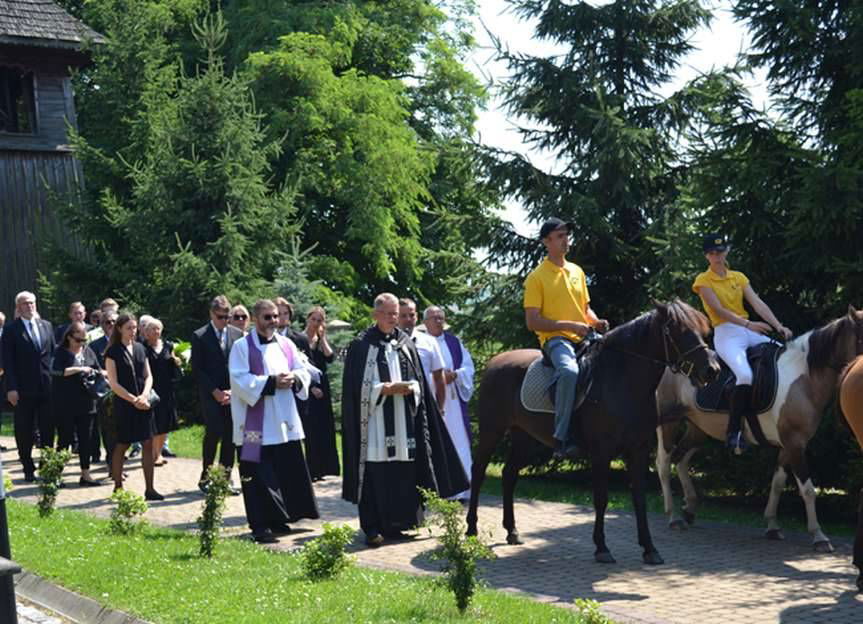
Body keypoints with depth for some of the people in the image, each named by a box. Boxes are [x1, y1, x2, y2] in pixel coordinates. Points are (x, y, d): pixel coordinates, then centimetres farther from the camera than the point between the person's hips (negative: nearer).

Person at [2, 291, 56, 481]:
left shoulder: (46, 326, 10)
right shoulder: (11, 330, -3)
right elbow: (7, 361, -6)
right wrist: (11, 388, -13)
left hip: (47, 387, 3)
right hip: (24, 390, -3)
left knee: (48, 430, 6)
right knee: (25, 433, 4)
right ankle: (28, 469, 13)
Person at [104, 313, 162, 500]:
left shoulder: (140, 348, 12)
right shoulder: (113, 352, -3)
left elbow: (148, 376, 10)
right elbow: (114, 384, -8)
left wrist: (144, 396, -7)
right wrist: (134, 400, -13)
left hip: (144, 403, 5)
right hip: (124, 404, -4)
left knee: (148, 444, 0)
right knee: (122, 445, 2)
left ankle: (149, 489, 1)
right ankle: (118, 487, 12)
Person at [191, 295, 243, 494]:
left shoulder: (237, 335, 9)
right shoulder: (200, 336, -1)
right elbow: (197, 369, -3)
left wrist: (233, 391, -3)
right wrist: (215, 391, -9)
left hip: (233, 394, 3)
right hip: (211, 394, -3)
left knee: (230, 437, 2)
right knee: (213, 433, -12)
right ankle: (205, 477, -1)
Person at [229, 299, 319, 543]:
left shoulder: (286, 345, 12)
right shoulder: (242, 346, -4)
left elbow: (303, 372, 13)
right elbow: (240, 380, -13)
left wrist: (294, 378, -10)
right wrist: (272, 382, -20)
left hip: (284, 421, 6)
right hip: (256, 423, -6)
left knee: (289, 472, 8)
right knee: (259, 476, -4)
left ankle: (278, 519, 20)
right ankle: (260, 525, 1)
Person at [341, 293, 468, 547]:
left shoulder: (406, 344, 13)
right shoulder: (361, 346, 0)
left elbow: (419, 381, 13)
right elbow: (358, 386, -6)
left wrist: (409, 388, -9)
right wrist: (386, 389, -15)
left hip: (404, 420, 4)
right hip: (374, 421, -4)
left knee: (403, 473, 4)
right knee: (375, 473, -6)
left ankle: (396, 522, 13)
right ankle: (372, 527, -3)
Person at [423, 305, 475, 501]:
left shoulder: (454, 342, 15)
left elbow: (468, 365, 9)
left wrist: (455, 375, -10)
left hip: (454, 400, 4)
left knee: (458, 444, 1)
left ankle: (458, 490, 5)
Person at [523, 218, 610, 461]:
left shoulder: (577, 271, 16)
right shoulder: (537, 277, -2)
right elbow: (532, 322, -8)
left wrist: (596, 322, 2)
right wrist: (568, 325, -17)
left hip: (582, 339, 7)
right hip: (555, 339, -7)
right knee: (569, 371, -37)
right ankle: (561, 439, -34)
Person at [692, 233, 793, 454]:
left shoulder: (739, 277, 15)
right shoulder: (703, 281, 0)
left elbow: (758, 303, 4)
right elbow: (719, 310, -13)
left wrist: (779, 326, -9)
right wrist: (748, 324, -24)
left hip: (749, 332, 6)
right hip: (726, 335, -6)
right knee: (745, 374, -32)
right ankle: (733, 431, -26)